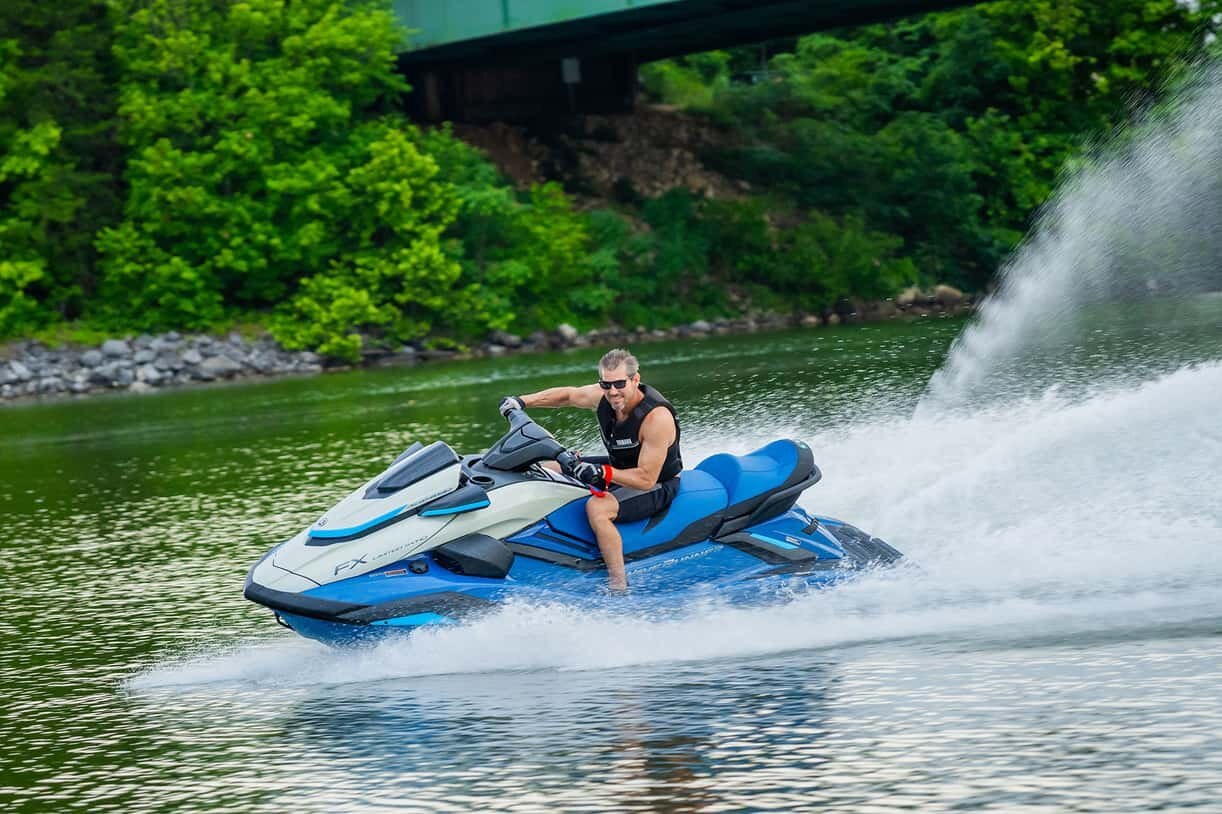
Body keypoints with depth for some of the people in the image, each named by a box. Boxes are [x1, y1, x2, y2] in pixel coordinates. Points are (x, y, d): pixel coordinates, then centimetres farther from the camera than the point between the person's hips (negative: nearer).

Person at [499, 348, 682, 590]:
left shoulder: (657, 417, -32)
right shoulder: (603, 396, -12)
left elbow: (646, 479, -34)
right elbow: (568, 395, 10)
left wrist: (602, 473, -44)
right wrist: (522, 401, 1)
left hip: (659, 486, -9)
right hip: (620, 468, 9)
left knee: (596, 507, -36)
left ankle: (619, 585, -31)